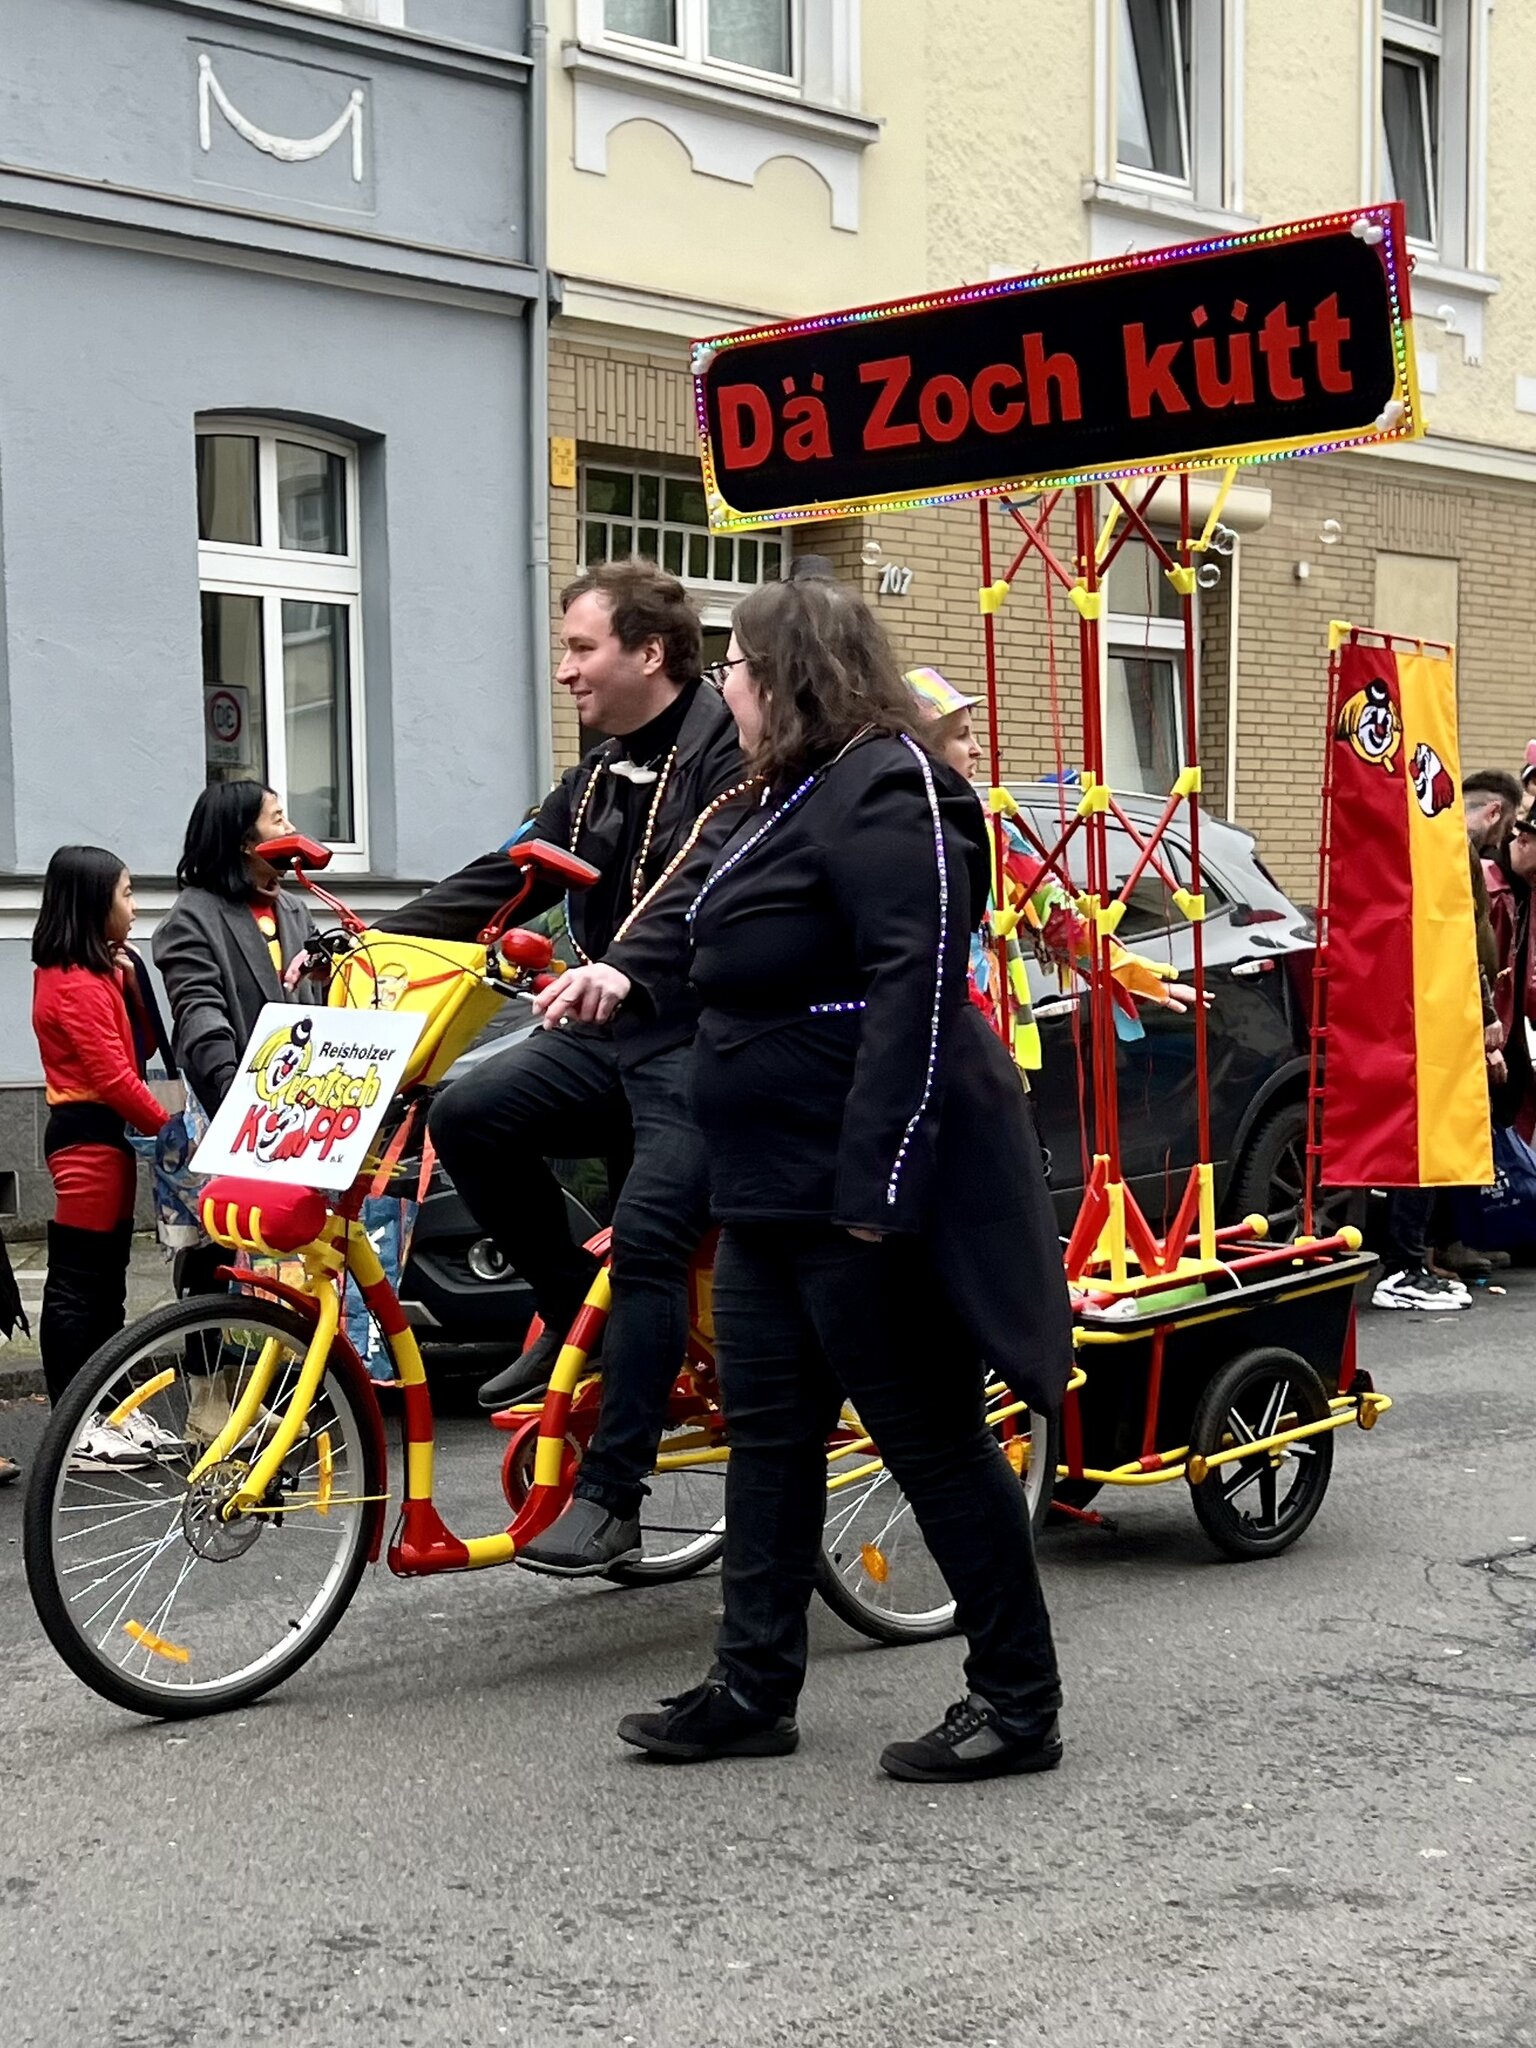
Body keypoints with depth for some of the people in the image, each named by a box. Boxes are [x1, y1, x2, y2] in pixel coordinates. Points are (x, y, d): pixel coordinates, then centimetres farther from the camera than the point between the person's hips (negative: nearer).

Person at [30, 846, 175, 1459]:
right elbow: (112, 1076, -20)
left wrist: (131, 981, 2)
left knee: (106, 1282, 14)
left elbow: (134, 1051, 13)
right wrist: (168, 1127, -11)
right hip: (88, 1137, -10)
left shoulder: (91, 974, 16)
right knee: (75, 1285, -6)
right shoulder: (76, 984, -16)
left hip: (102, 1136, 10)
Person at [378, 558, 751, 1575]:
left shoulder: (729, 748, -10)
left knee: (649, 1242, -18)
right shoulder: (599, 777, 17)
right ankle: (576, 1314, 4)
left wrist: (624, 967, -45)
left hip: (702, 1041, -8)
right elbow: (502, 880, 15)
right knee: (467, 1114, -15)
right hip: (607, 1035, 8)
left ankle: (610, 1497, -10)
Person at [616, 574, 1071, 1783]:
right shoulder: (800, 796, 17)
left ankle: (1020, 1702, 11)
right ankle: (755, 1689, 22)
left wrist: (877, 1186, -29)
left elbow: (917, 991, -25)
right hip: (774, 1186, 11)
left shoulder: (884, 789, -16)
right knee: (770, 1434, 13)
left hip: (864, 1189, -11)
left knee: (933, 1439, -1)